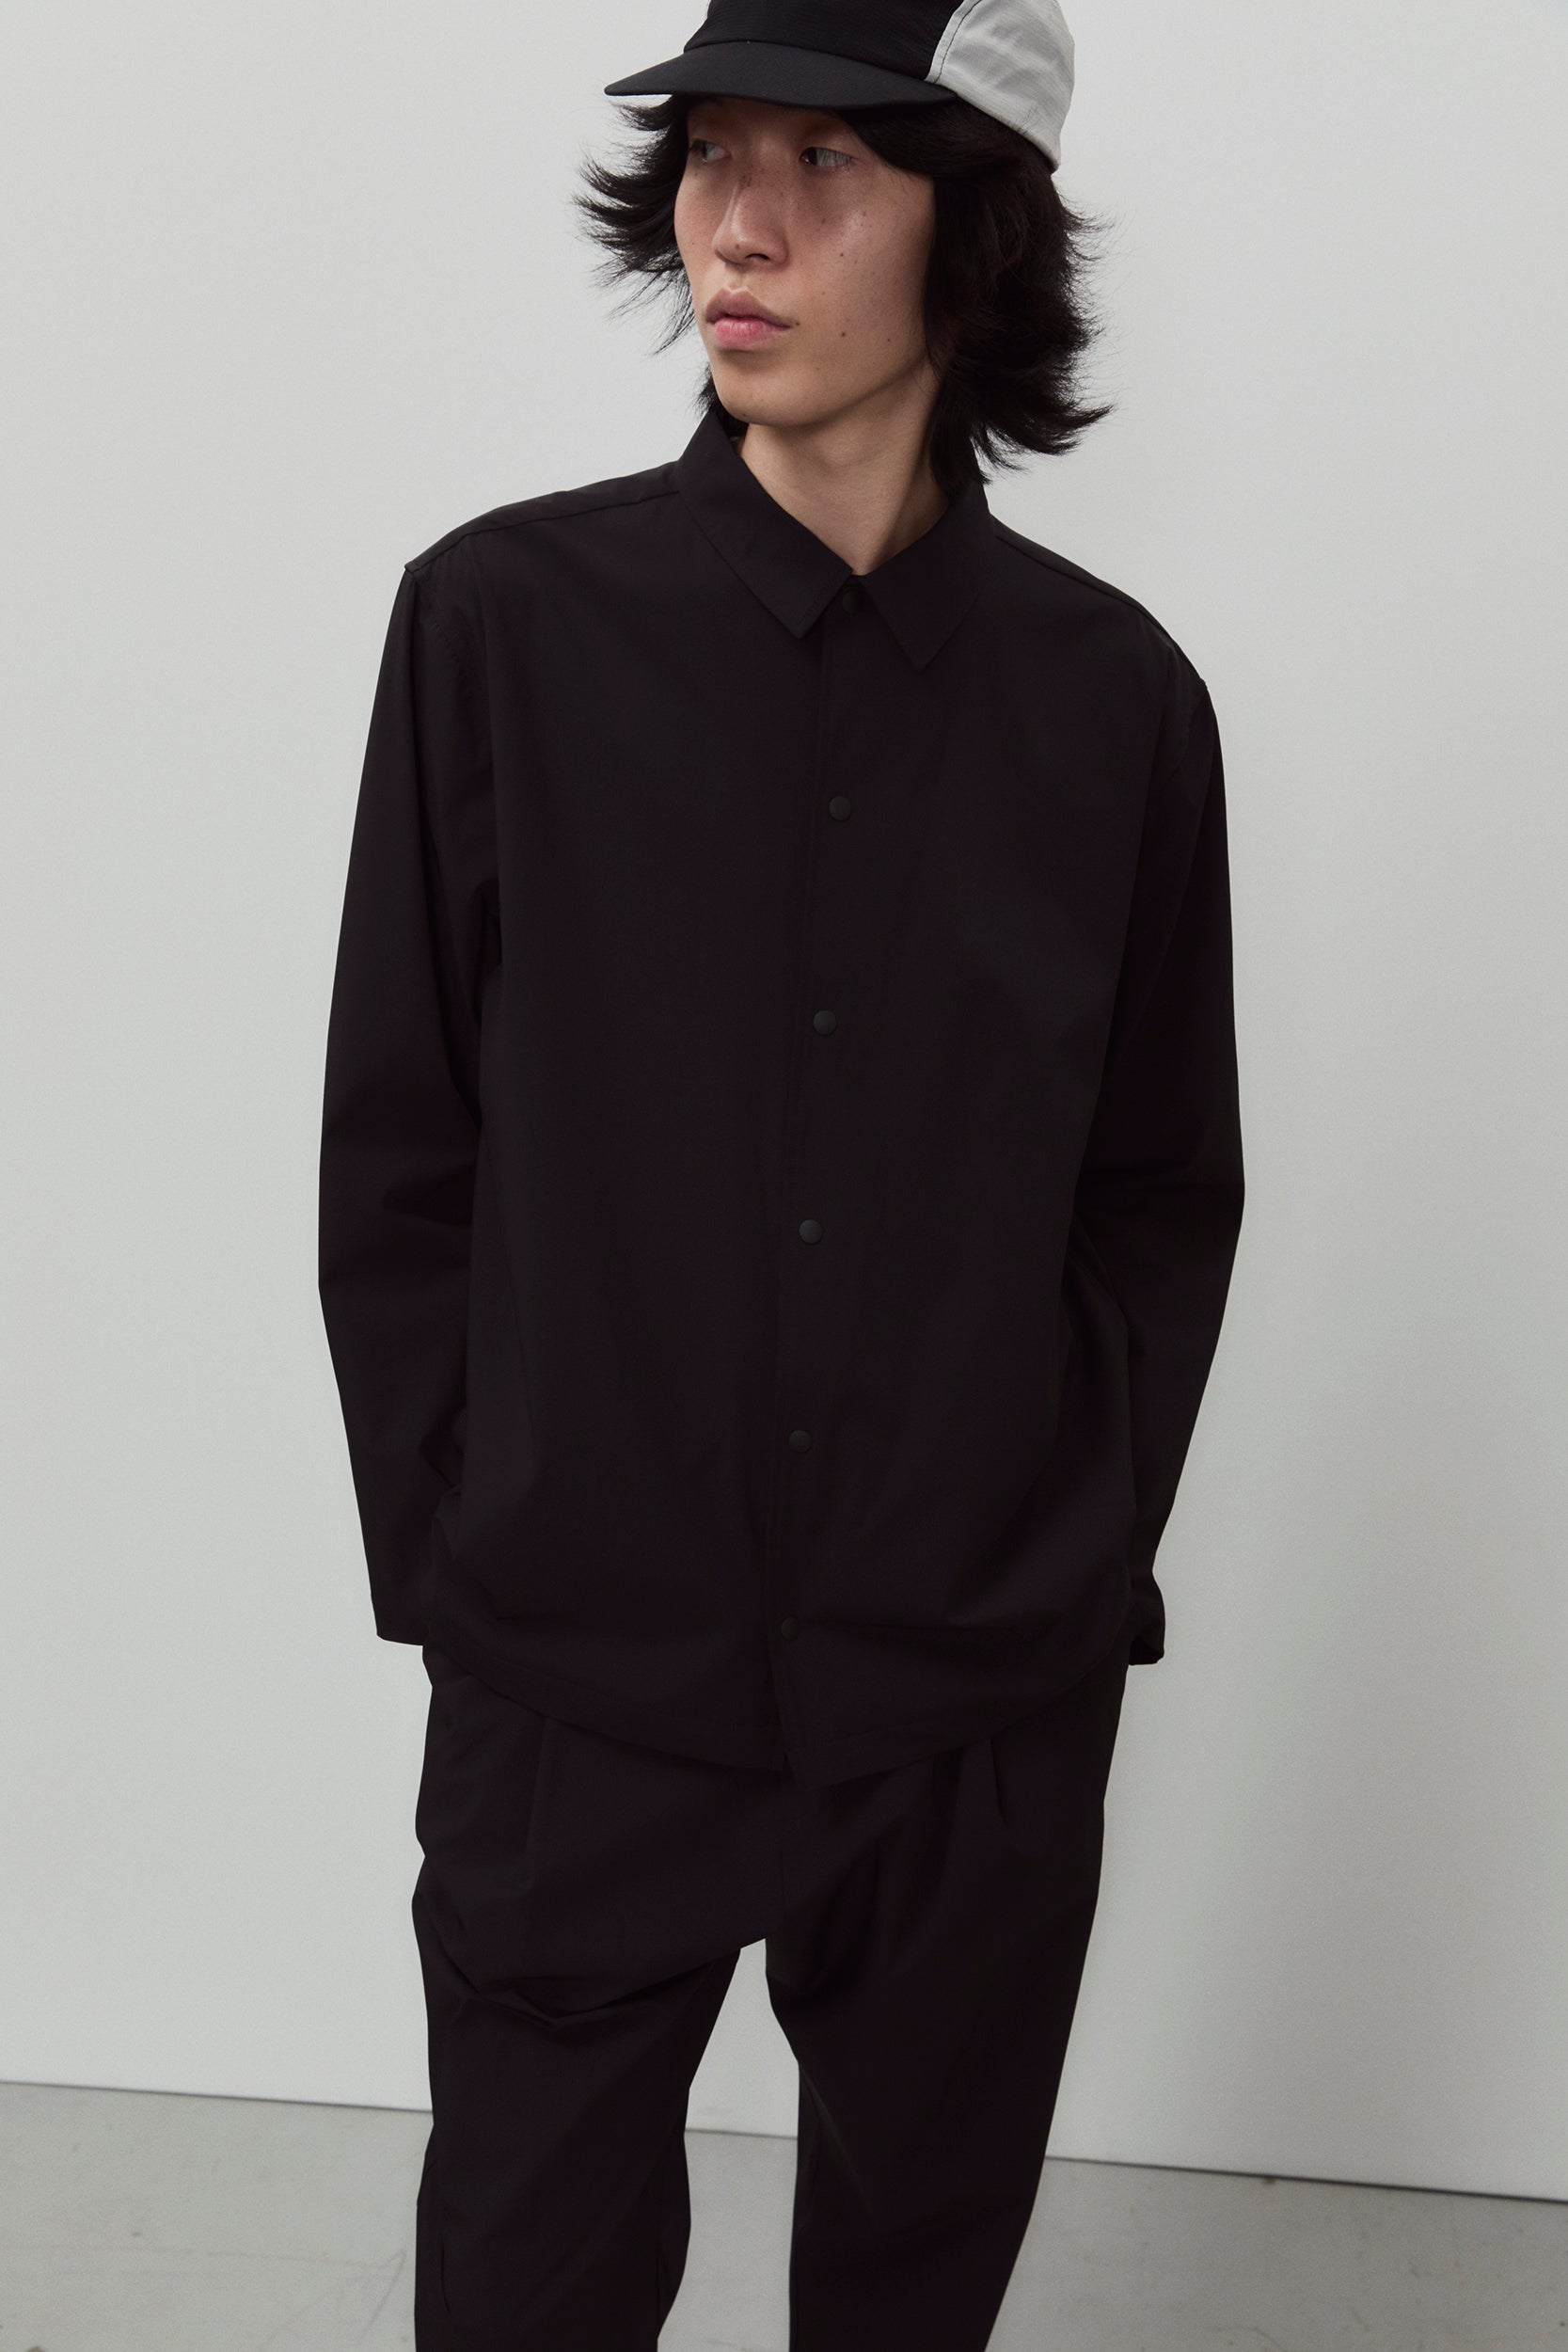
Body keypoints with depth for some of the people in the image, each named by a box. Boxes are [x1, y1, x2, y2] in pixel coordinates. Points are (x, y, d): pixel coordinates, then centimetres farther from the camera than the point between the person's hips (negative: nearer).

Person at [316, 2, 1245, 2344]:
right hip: (575, 1705, -1)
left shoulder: (1114, 693, -3)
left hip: (984, 1723, 2)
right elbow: (396, 1168, -2)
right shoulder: (506, 621, -7)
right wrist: (460, 1577, -3)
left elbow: (1163, 1195, 5)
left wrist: (1073, 1577, 0)